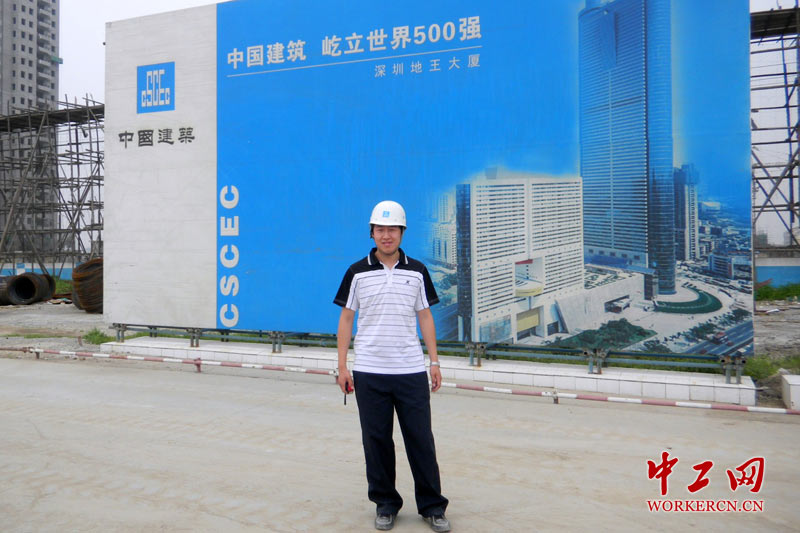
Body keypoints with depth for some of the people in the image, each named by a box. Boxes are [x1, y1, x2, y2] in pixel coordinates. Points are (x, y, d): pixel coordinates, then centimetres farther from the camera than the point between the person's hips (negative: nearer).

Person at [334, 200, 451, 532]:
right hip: (369, 372, 0)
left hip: (412, 371, 0)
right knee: (376, 440, 7)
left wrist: (434, 361, 5)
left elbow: (425, 317, 10)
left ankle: (432, 505, 19)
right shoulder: (357, 272, 3)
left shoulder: (417, 271, 6)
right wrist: (342, 366, 1)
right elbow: (346, 319, 6)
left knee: (421, 439, 4)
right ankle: (385, 504, 24)